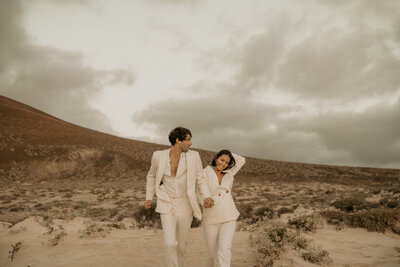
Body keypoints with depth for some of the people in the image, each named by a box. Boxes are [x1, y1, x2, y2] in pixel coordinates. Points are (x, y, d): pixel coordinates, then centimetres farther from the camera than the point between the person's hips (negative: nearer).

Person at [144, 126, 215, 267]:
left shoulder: (193, 156, -9)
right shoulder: (159, 156, -7)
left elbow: (200, 181, -1)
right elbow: (152, 175, 13)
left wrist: (207, 198, -20)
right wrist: (148, 198, 8)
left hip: (185, 207, 1)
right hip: (167, 206, -1)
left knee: (181, 245, 12)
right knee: (170, 244, -17)